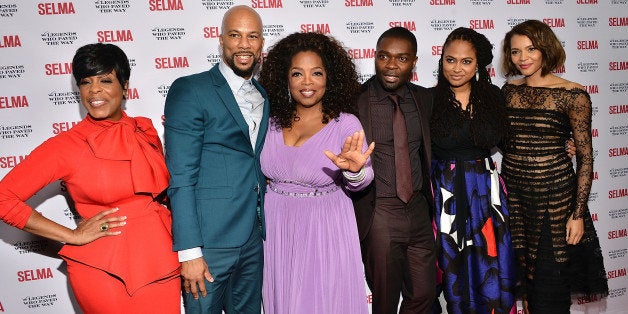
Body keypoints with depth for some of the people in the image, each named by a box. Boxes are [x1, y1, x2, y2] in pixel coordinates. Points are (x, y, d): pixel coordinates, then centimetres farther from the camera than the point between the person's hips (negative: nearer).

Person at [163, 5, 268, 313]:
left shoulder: (264, 97, 12)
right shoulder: (189, 90, -8)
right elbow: (181, 178, -13)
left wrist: (264, 227, 8)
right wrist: (189, 251, -17)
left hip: (254, 238, 6)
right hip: (209, 241, -6)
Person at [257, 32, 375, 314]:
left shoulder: (345, 123, -10)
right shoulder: (272, 121, 0)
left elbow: (360, 181, -18)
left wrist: (354, 170, -37)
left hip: (324, 230, -3)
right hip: (277, 229, 3)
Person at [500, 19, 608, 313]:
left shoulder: (572, 95, -8)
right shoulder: (509, 90, 5)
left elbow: (585, 157, -7)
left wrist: (578, 214, -11)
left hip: (554, 193, -4)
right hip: (513, 192, 4)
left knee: (549, 282, 6)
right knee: (523, 275, 15)